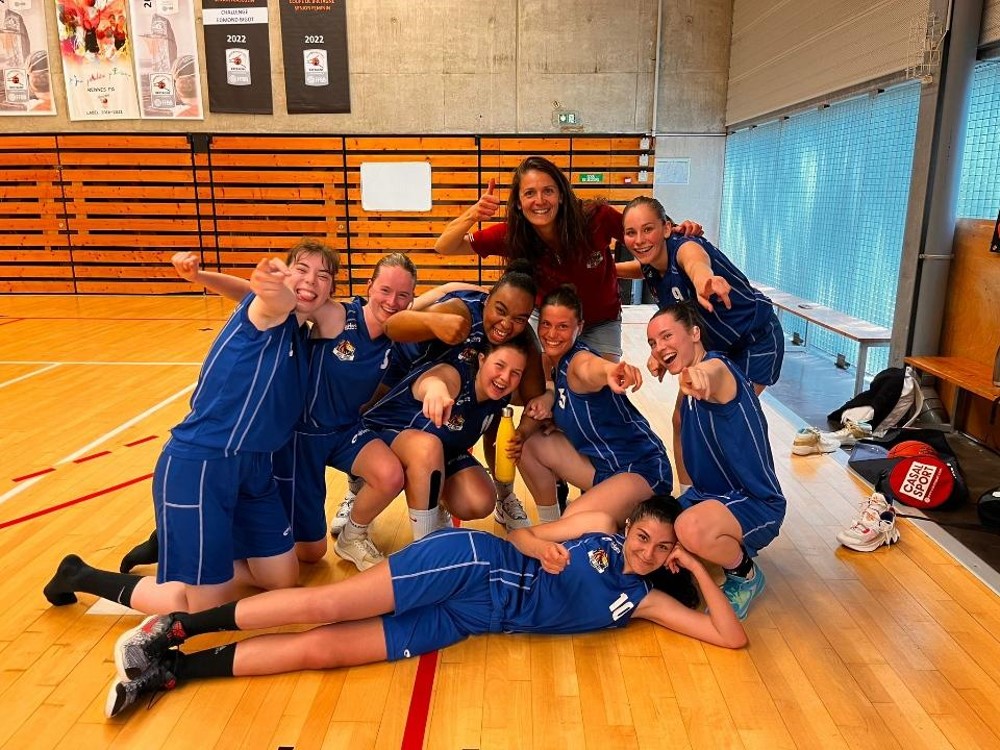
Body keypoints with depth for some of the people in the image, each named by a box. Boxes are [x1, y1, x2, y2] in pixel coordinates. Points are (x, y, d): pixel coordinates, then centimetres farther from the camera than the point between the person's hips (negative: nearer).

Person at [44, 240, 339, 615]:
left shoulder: (300, 336, 12)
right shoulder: (267, 315, -13)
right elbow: (275, 303, -39)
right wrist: (275, 286, -62)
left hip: (253, 467, 9)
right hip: (198, 466, -8)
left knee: (283, 579, 12)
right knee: (202, 610, -2)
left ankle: (172, 544, 29)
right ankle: (79, 575, 20)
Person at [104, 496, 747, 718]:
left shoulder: (639, 601, 12)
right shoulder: (599, 525, 6)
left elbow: (732, 635, 10)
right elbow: (522, 532, 7)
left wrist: (696, 566, 4)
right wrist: (535, 545, -15)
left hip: (467, 621, 2)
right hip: (471, 562, -2)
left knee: (322, 649, -9)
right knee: (327, 606, -17)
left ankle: (171, 670, -2)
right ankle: (175, 629, 1)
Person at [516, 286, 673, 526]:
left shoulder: (579, 359, -23)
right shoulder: (554, 361, 3)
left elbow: (591, 368, -49)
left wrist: (610, 370, -70)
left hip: (641, 469, -9)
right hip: (599, 463, 9)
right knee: (528, 443, -3)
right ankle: (549, 524, 14)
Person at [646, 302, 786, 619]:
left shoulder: (717, 366, -22)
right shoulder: (690, 392, 7)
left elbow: (713, 372, -50)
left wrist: (699, 373, -72)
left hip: (755, 504, -10)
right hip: (708, 495, 10)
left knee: (692, 528, -39)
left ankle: (746, 576, -5)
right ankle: (731, 549, 20)